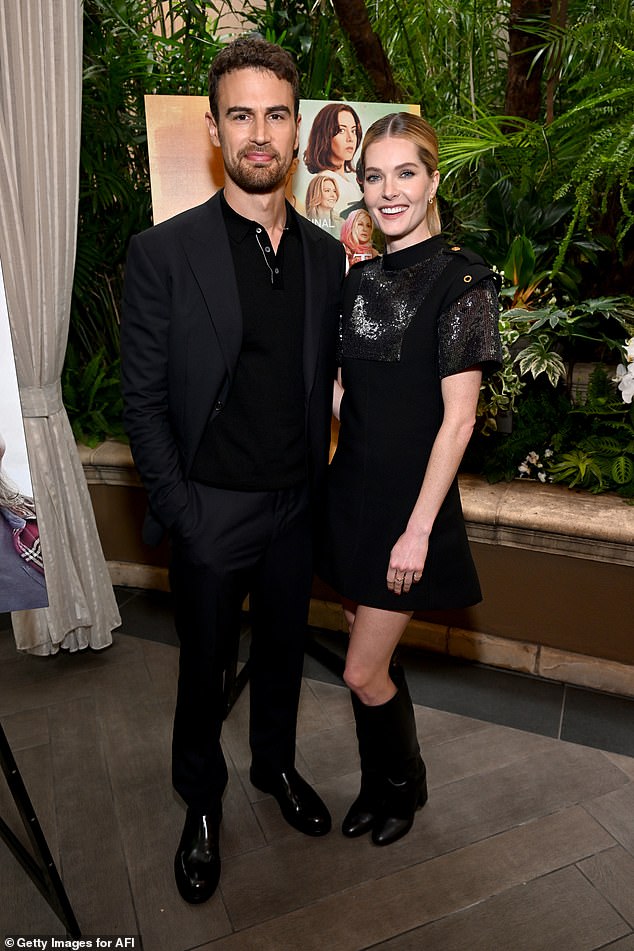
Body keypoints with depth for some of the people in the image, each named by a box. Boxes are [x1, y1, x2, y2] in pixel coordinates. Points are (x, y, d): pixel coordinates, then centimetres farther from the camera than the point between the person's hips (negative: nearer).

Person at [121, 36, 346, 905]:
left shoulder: (326, 254, 3)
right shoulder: (164, 252, -10)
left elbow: (323, 382, 8)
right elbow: (143, 401, -9)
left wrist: (319, 479, 4)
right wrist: (180, 513, -12)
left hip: (296, 507, 4)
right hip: (211, 512, -3)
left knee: (282, 652, 22)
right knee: (205, 667, 16)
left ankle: (275, 764, 50)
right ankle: (202, 803, 43)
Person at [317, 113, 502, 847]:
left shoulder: (461, 278, -11)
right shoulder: (360, 277, 9)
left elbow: (458, 416, -16)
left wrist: (418, 528, -17)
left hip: (410, 500, -6)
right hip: (352, 490, 6)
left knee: (364, 672, 3)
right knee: (371, 659, 18)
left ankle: (405, 785, 33)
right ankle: (378, 782, 41)